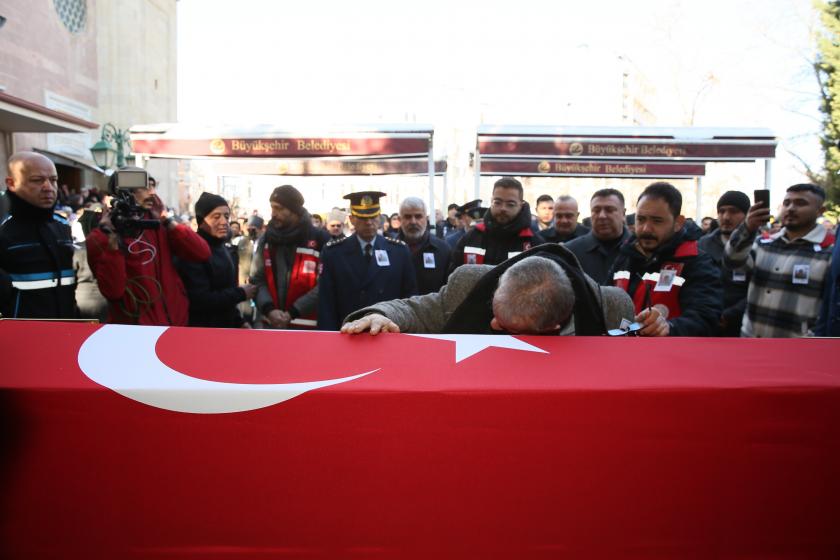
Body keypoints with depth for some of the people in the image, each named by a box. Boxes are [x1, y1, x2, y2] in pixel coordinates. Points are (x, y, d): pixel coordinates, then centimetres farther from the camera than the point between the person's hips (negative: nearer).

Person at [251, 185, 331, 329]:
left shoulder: (320, 240, -5)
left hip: (307, 325, -4)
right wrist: (269, 309, -12)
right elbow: (258, 279, 6)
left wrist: (293, 312, -14)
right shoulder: (266, 240, 9)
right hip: (270, 324, 4)